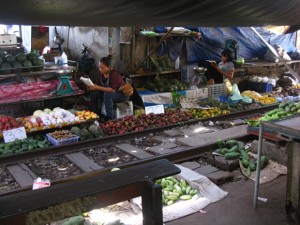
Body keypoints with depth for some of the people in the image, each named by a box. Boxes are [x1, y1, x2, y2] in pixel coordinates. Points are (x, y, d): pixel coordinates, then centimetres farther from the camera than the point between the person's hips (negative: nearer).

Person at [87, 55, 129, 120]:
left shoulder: (114, 74, -26)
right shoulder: (102, 73, -4)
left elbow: (112, 90, -33)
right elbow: (98, 85, 2)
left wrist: (98, 88, -36)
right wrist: (92, 87, -20)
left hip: (122, 94, -8)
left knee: (107, 95, -36)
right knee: (93, 93, -8)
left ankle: (111, 118, -28)